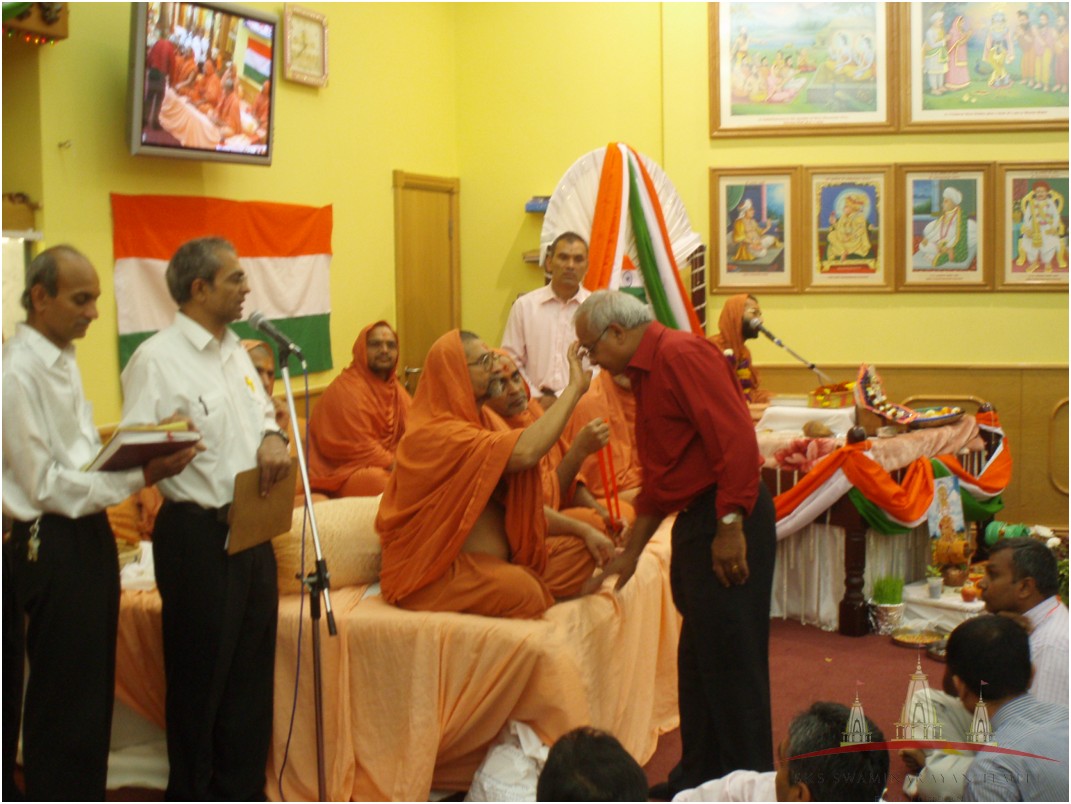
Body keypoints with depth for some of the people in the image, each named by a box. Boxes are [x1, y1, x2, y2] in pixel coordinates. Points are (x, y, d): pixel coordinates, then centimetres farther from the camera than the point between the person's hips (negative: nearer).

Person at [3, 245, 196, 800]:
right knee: (65, 702, 1)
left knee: (91, 694, 19)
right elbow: (45, 485, -19)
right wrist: (142, 475, -24)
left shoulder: (64, 360, 12)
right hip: (53, 545, -10)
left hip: (87, 535, 10)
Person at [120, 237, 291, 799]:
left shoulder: (235, 351, 12)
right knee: (199, 683, 7)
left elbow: (262, 412, 16)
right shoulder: (158, 359, -14)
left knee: (250, 674, 17)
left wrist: (272, 437, -4)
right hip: (198, 536, -8)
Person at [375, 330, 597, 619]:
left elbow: (518, 504, 14)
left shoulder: (476, 423, 13)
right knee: (522, 591, -35)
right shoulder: (436, 434, -18)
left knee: (579, 552, 1)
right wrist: (574, 387, -23)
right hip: (434, 572, -10)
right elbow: (525, 452, -32)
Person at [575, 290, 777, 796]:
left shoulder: (681, 355, -13)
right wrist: (630, 554, 25)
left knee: (729, 658, -3)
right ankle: (698, 779, 26)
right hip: (693, 522, 10)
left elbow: (736, 437, -23)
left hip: (728, 524, -10)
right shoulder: (645, 373, 19)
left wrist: (730, 525, -24)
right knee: (698, 659, 16)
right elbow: (657, 477, 25)